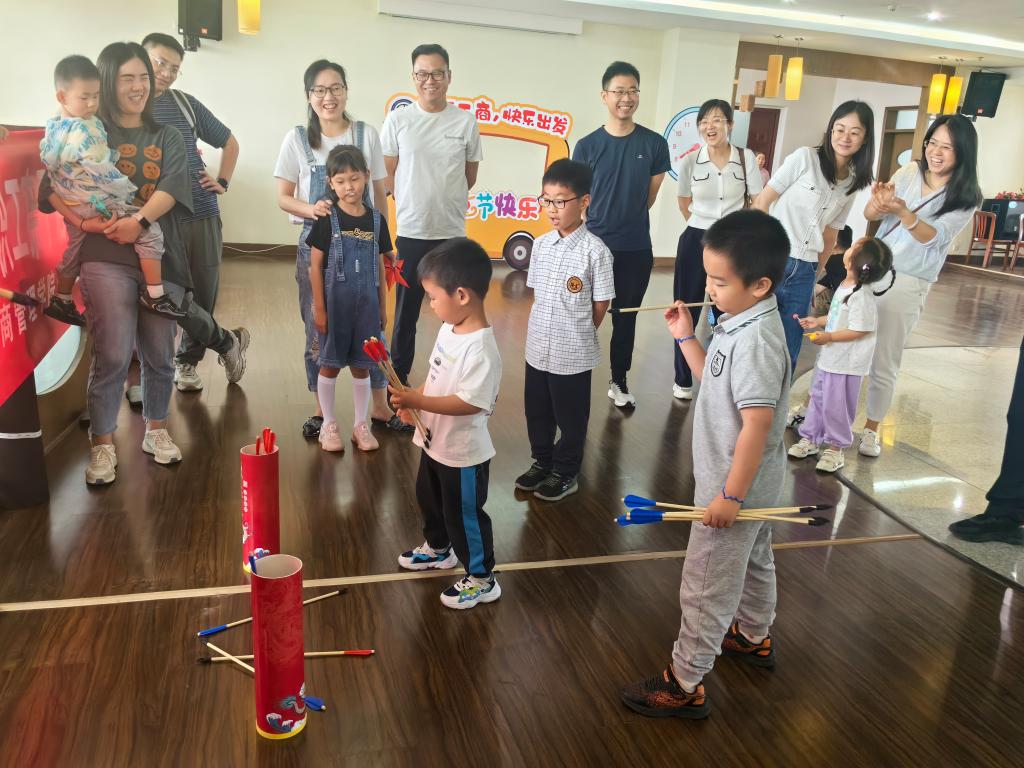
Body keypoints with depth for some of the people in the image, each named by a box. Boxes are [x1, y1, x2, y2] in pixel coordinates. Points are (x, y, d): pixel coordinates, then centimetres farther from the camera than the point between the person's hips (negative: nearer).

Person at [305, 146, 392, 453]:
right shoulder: (327, 220, -6)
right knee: (330, 364, 8)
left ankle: (361, 424, 23)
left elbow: (379, 266, 8)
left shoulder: (376, 220, 3)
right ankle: (328, 424, 22)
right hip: (334, 302, -2)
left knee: (362, 366, 10)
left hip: (366, 303, 3)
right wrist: (319, 308, -9)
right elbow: (315, 266, -5)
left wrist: (383, 306, 9)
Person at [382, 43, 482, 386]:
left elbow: (470, 177, 9)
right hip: (410, 232, 0)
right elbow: (388, 175, 5)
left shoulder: (466, 122, 1)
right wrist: (414, 204, 3)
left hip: (453, 232, 1)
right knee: (406, 310, 8)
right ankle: (398, 375, 23)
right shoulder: (398, 120, 0)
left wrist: (442, 199, 7)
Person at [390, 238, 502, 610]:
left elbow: (470, 403, -32)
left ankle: (482, 579, 28)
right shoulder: (449, 329, -2)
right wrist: (412, 402, -3)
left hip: (463, 452, -10)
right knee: (430, 500, 29)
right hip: (435, 442, 10)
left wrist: (418, 400, -31)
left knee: (465, 515, 8)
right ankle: (439, 548, 54)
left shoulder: (480, 348, -31)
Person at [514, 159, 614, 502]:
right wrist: (546, 329, 6)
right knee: (537, 411, 18)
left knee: (570, 416, 11)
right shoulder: (540, 244, 3)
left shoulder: (595, 250, -15)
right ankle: (542, 462, 38)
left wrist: (576, 333, 0)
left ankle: (566, 473, 28)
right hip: (537, 348, 6)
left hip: (573, 353, -5)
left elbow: (601, 305, -9)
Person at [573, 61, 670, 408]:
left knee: (626, 318, 13)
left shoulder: (654, 144, -1)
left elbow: (651, 195, 8)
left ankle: (619, 381, 29)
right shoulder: (587, 146, -3)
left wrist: (627, 220, 9)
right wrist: (602, 223, 0)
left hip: (636, 248, 1)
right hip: (594, 245, -1)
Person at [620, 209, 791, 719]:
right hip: (752, 483, 10)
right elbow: (716, 382, 12)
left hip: (737, 484, -10)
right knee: (752, 560, 29)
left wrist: (731, 495, -26)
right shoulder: (742, 323, 0)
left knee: (706, 586, 2)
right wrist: (685, 337, 5)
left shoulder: (756, 340, -29)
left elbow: (758, 422, -30)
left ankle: (685, 685, 17)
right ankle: (754, 637, 52)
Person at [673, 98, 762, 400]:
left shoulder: (746, 158, -4)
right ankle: (682, 379, 19)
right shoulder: (689, 162, -3)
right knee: (688, 311, 6)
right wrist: (704, 227, 13)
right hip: (696, 242, 0)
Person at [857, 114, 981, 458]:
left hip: (907, 284, -3)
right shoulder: (909, 172, 2)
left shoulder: (966, 198, -6)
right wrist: (879, 200, -26)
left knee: (883, 361, 4)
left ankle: (871, 428, 21)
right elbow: (869, 215, -3)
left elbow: (933, 235, -18)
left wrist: (902, 211, -35)